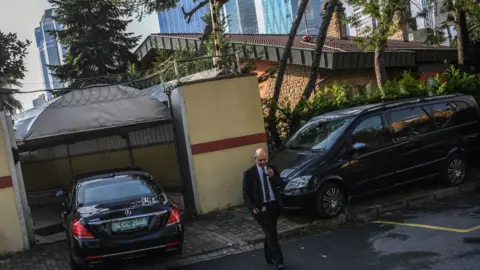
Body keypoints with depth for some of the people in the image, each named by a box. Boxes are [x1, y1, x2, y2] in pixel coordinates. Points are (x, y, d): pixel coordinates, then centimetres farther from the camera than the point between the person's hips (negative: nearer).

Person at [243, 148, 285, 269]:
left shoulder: (272, 169, 6)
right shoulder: (249, 173, -6)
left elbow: (279, 184, 4)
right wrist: (252, 207, -15)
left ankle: (269, 257, 28)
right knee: (271, 233, -8)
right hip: (261, 207, -5)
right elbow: (246, 193, -5)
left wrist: (273, 176, -15)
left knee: (270, 233, 15)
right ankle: (278, 259, -1)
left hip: (274, 205, 5)